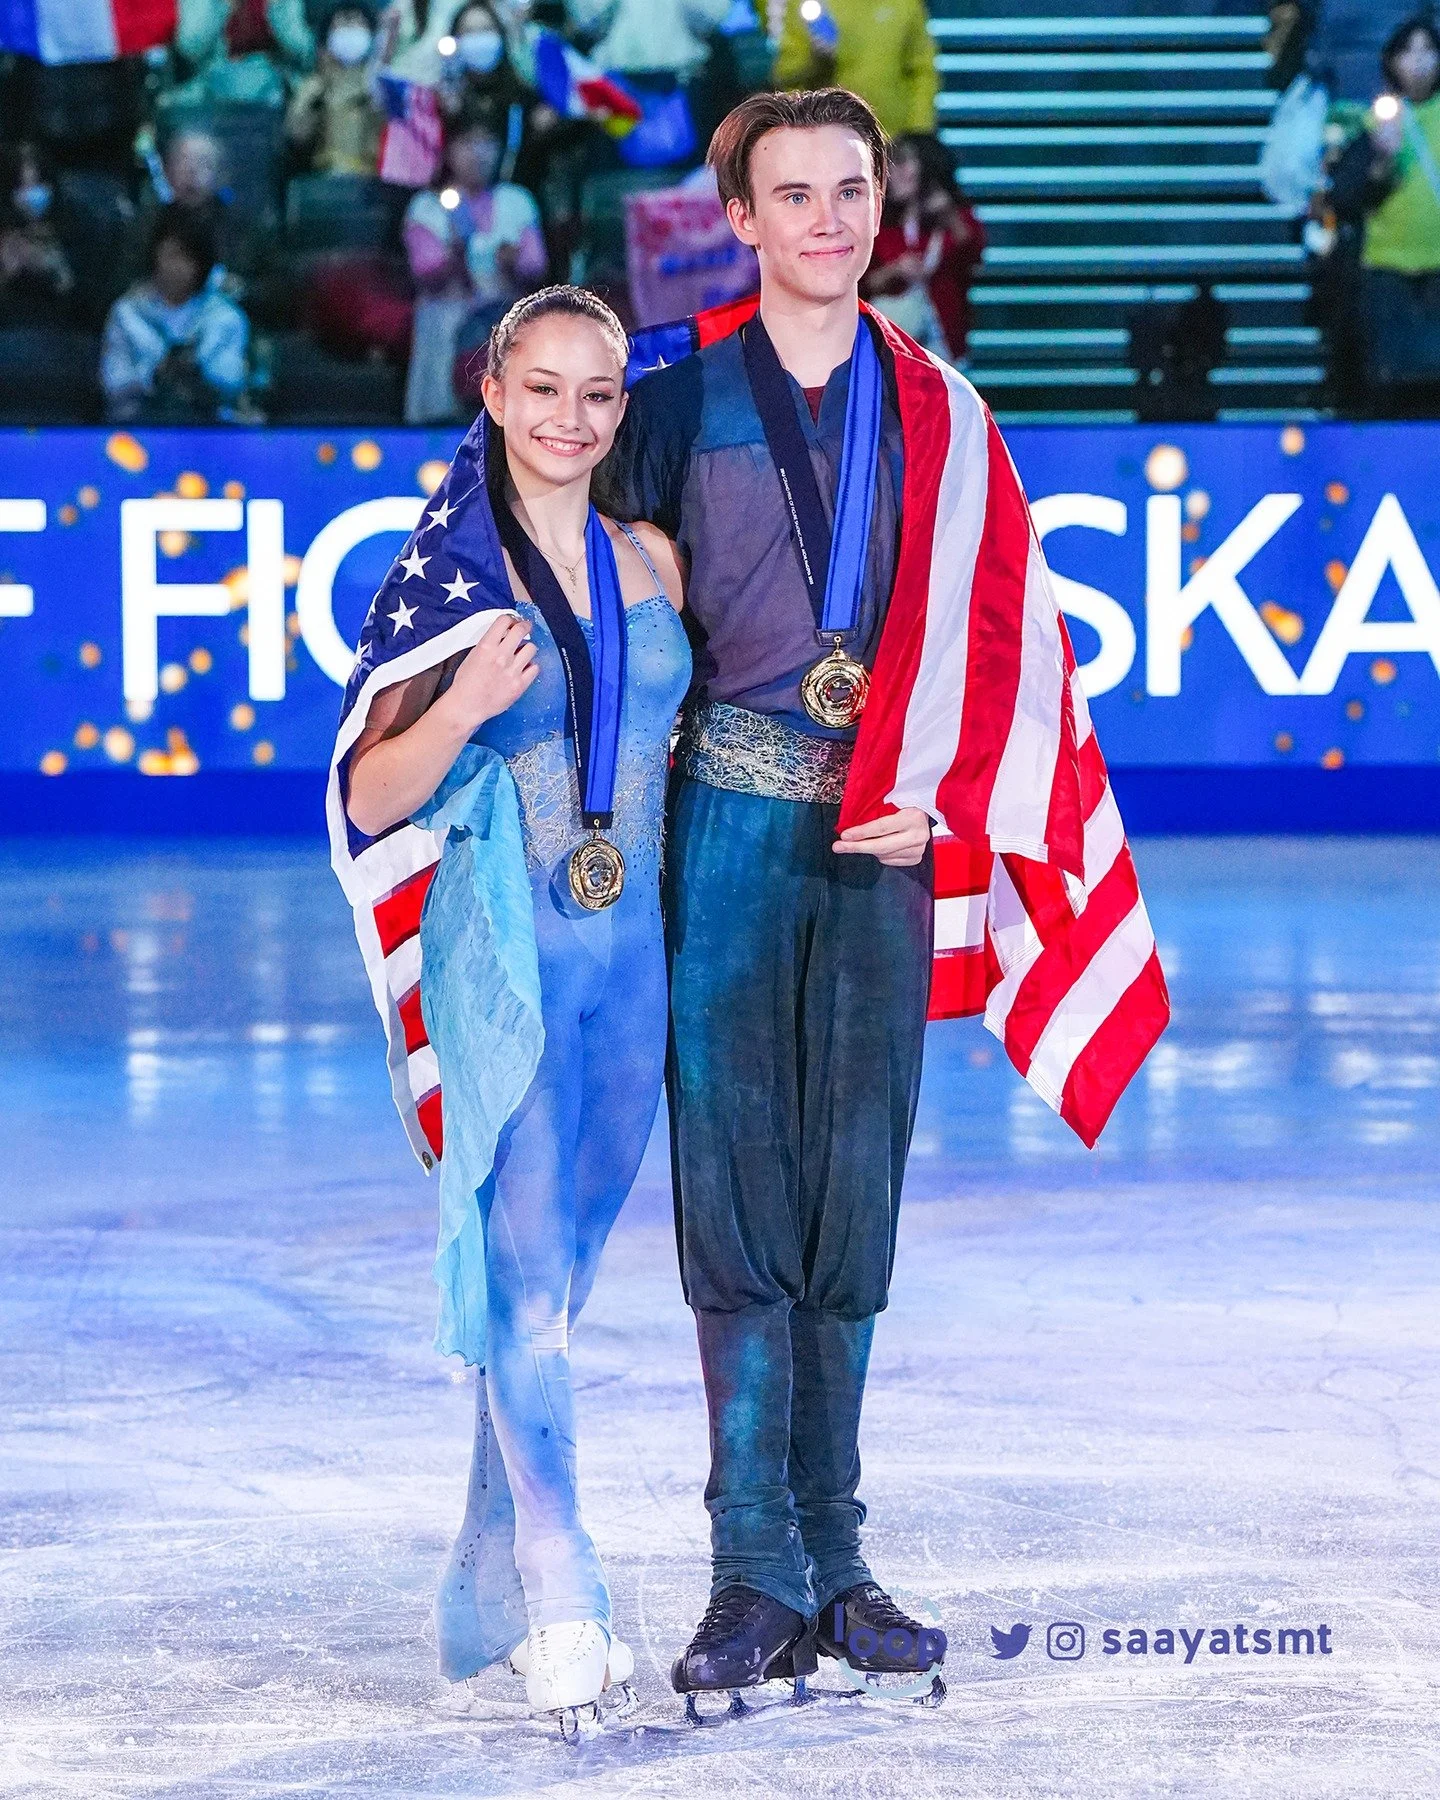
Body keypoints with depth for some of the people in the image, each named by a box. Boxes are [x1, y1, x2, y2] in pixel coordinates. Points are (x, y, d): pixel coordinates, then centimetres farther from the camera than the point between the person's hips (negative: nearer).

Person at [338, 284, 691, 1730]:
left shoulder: (651, 562, 8)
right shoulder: (449, 571, -5)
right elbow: (373, 799, -7)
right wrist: (464, 707, -23)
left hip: (632, 956, 5)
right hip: (504, 957, -5)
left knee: (557, 1280, 11)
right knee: (523, 1272, -12)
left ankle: (493, 1586, 21)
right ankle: (560, 1601, -14)